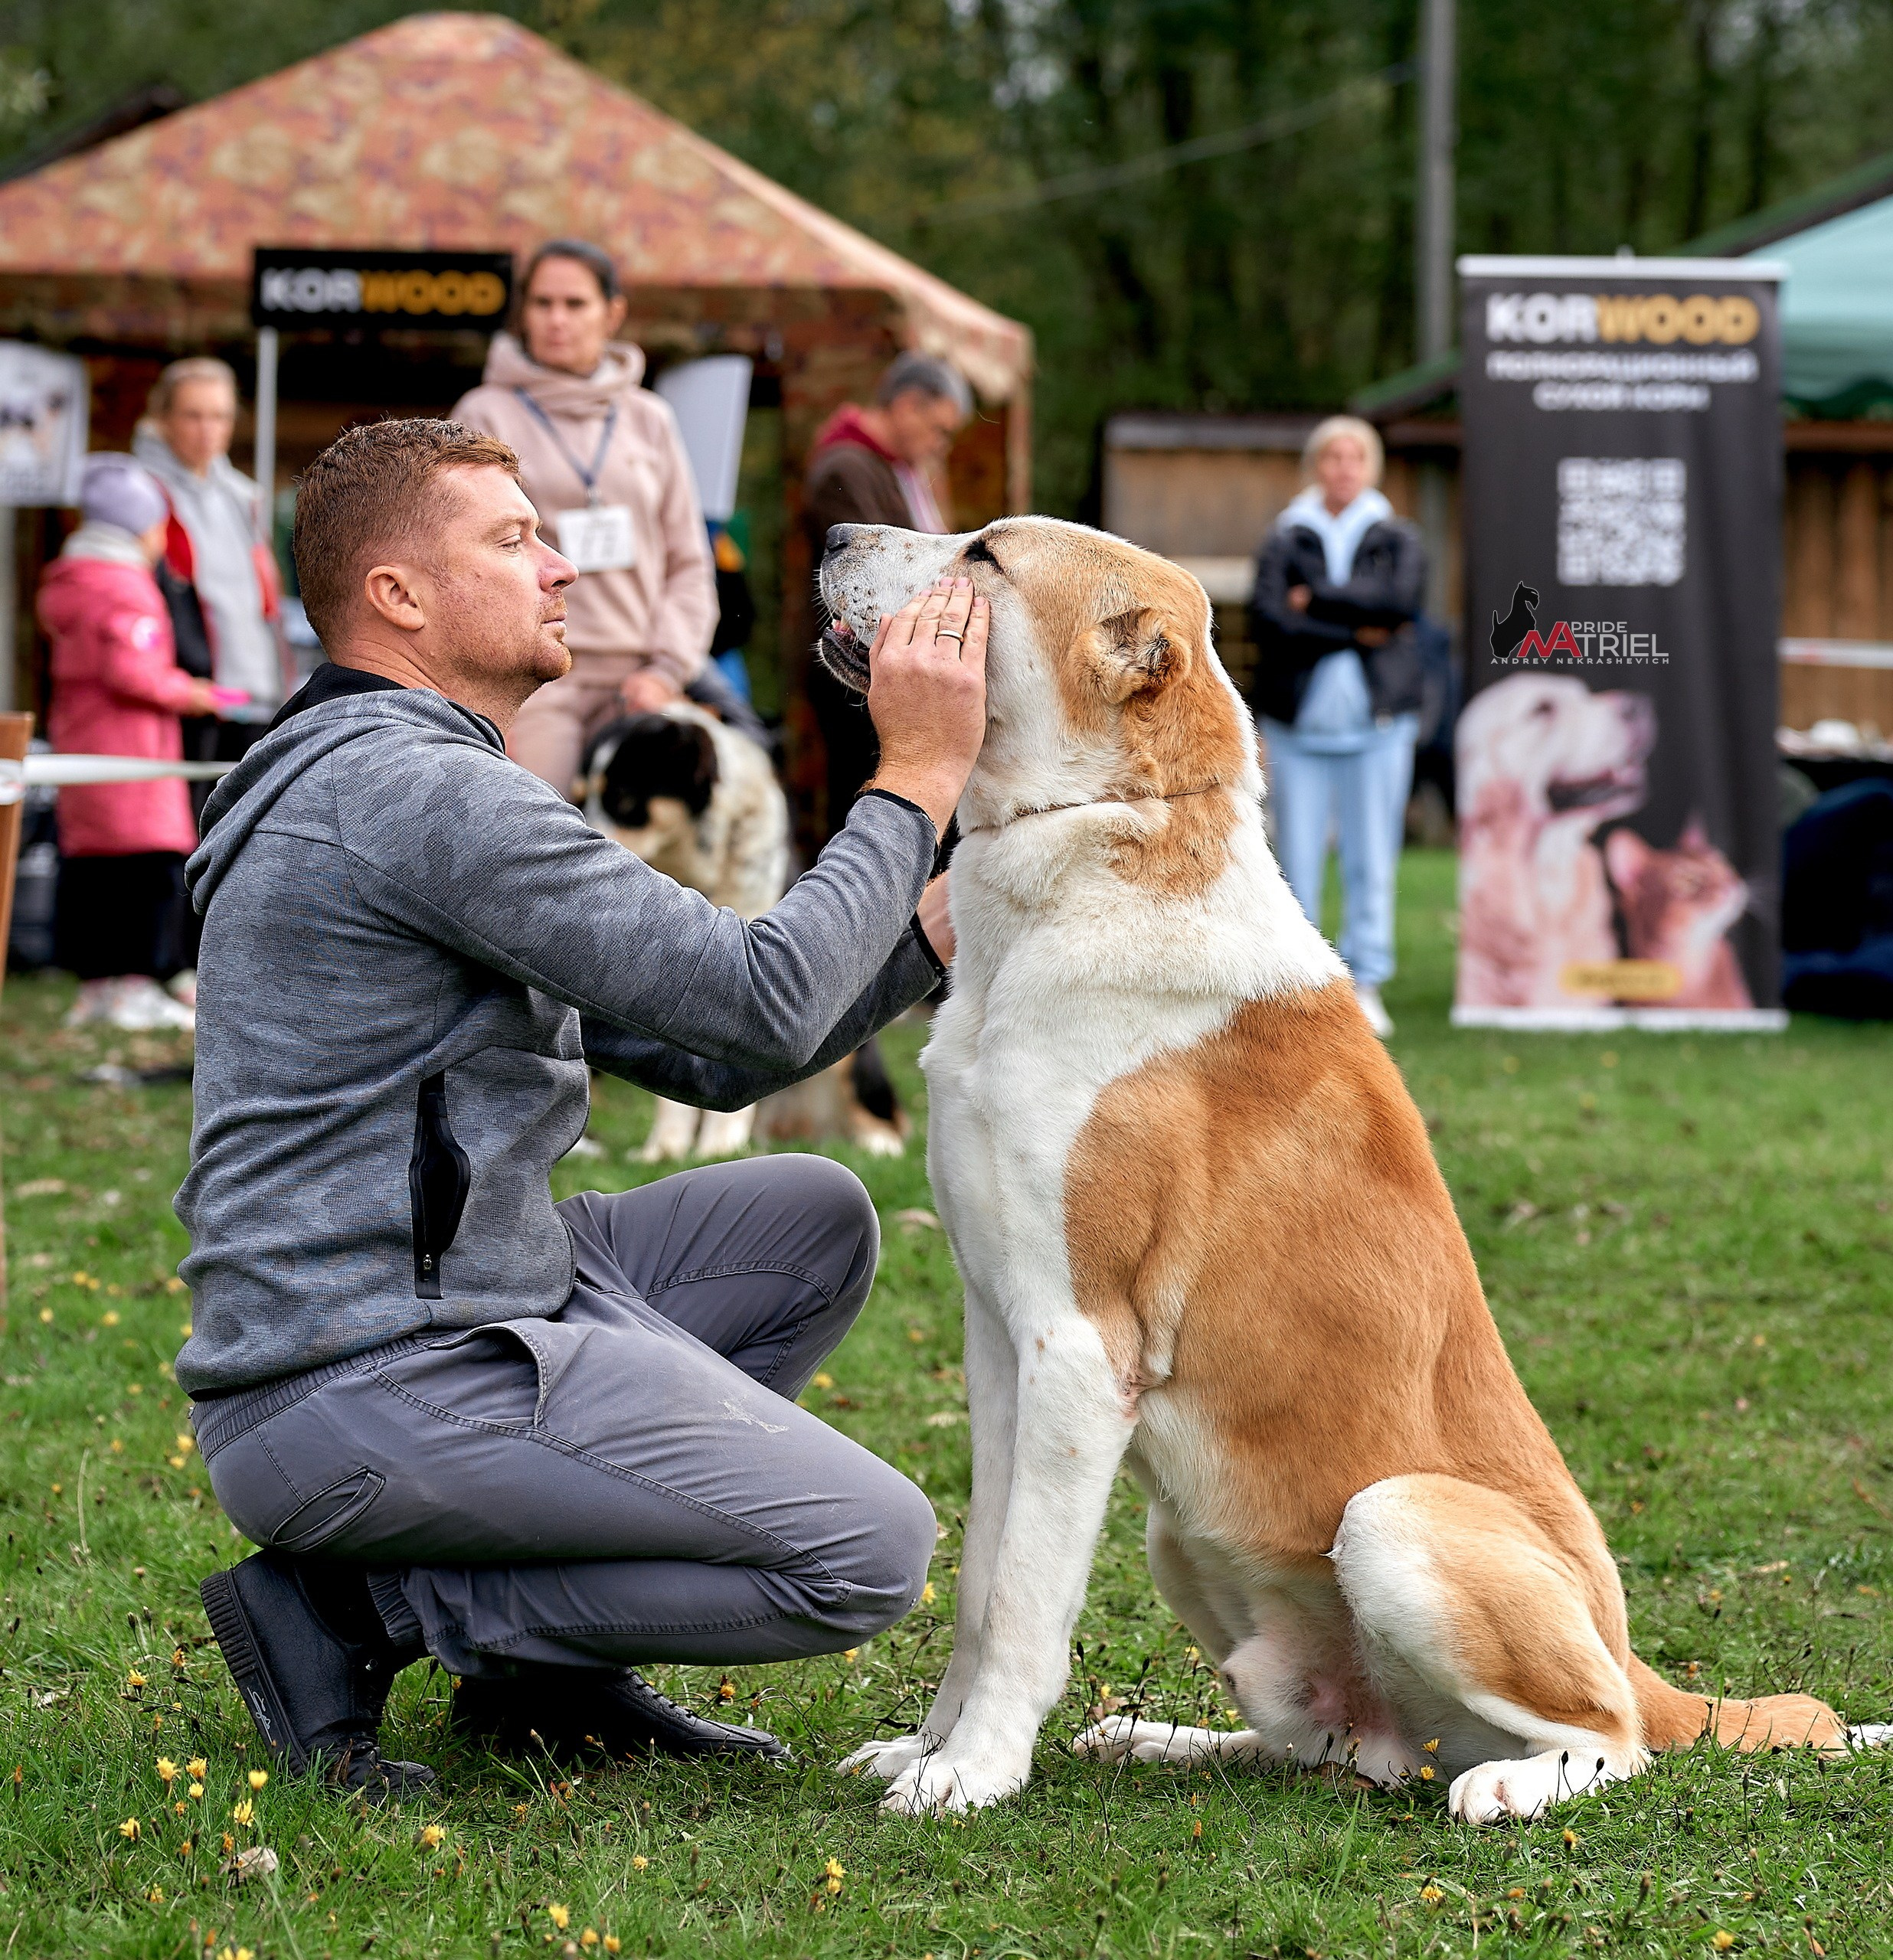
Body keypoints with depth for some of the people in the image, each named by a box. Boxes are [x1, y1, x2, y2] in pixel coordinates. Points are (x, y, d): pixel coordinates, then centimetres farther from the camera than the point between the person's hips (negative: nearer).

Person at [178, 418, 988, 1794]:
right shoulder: (409, 786, -16)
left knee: (810, 1216, 20)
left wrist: (939, 921, 8)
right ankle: (356, 1614, -5)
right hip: (369, 1397, -11)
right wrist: (918, 778, -8)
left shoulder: (418, 785, 20)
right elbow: (762, 1002, -19)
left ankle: (543, 1663, 13)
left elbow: (705, 1054, 19)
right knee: (871, 1550, -12)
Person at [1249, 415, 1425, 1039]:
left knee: (1372, 861, 0)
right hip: (1298, 722, 0)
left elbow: (1399, 601, -10)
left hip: (1378, 718, 0)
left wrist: (1316, 598, -6)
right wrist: (1355, 632, -11)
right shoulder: (1285, 541, 8)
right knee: (1298, 858, -2)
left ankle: (1366, 984, 5)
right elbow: (1269, 618, -8)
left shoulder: (1397, 541, 10)